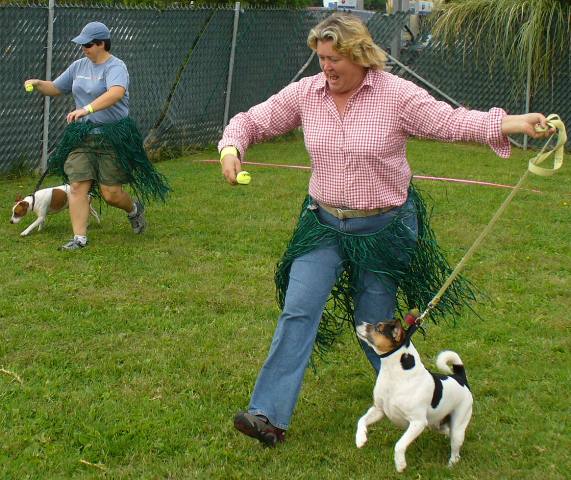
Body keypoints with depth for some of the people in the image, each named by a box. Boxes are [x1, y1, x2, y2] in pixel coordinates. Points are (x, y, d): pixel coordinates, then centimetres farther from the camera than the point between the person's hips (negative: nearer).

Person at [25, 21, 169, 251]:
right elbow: (56, 88, 20)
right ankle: (79, 238, 1)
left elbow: (116, 92, -35)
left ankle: (134, 209, 32)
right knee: (77, 187, -5)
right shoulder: (79, 66, 9)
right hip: (82, 134, 6)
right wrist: (37, 84, -2)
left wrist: (87, 109, -46)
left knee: (111, 193, -1)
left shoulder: (115, 67, -14)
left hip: (113, 135, -6)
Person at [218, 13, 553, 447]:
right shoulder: (305, 93, -4)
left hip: (384, 228, -2)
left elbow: (451, 121, -16)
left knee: (375, 323, 7)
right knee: (298, 311, -8)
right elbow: (252, 121, 5)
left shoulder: (396, 93, -12)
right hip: (325, 224, 3)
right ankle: (270, 417, -6)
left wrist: (515, 123, -28)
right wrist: (231, 149, -16)